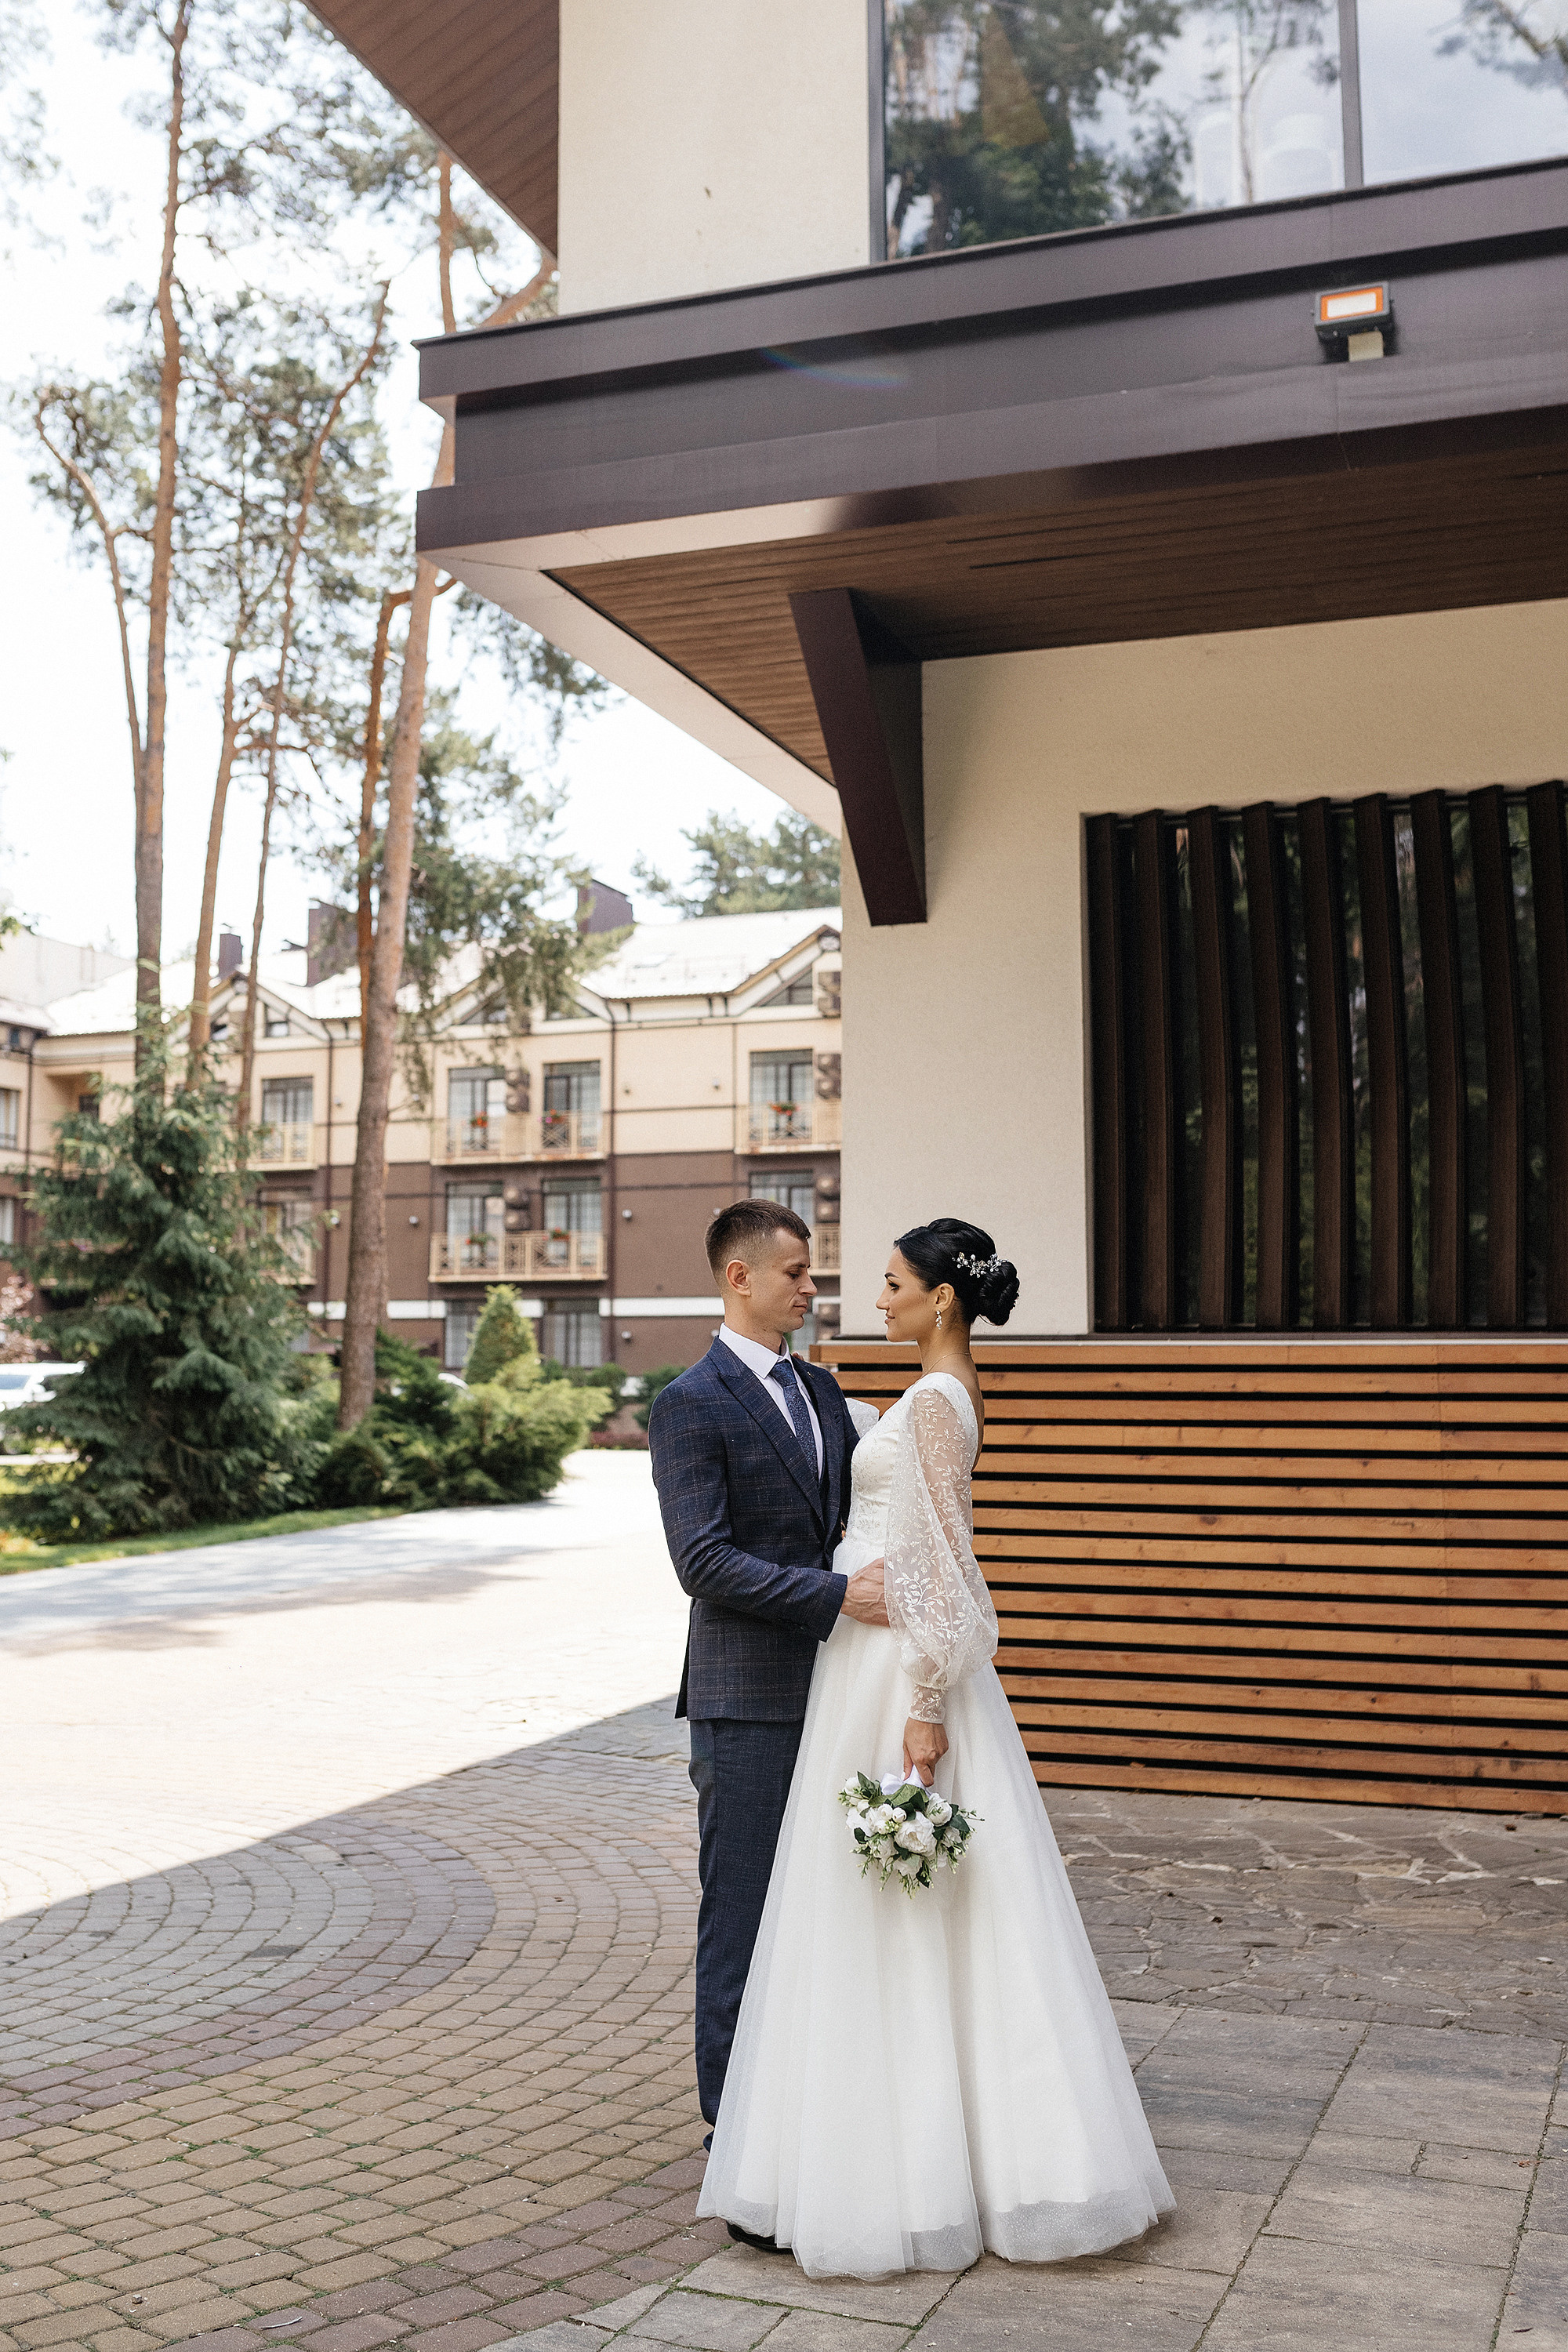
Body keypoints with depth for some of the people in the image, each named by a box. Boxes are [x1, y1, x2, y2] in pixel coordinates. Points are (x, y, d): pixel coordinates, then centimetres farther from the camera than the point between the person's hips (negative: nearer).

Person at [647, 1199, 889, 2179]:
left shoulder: (820, 1389, 12)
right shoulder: (691, 1405, -11)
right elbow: (706, 1561, -18)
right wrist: (841, 1595, -23)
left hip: (829, 1688, 7)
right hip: (747, 1701, -7)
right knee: (743, 1915, 2)